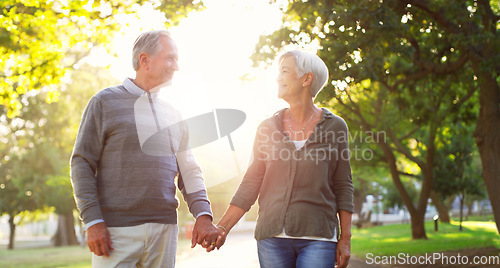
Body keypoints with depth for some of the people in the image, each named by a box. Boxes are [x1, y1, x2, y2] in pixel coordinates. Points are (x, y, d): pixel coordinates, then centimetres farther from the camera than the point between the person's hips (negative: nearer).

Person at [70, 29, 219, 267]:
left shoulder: (173, 115, 16)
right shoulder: (105, 102, 3)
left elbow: (188, 170, 13)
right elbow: (82, 164, -2)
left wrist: (203, 214, -3)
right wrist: (92, 221, -12)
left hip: (164, 229, 4)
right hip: (116, 230, -4)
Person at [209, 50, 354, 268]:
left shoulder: (335, 126, 3)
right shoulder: (268, 128, 7)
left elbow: (343, 187, 5)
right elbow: (250, 184, 7)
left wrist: (345, 238, 1)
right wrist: (222, 227, -1)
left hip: (318, 237, -2)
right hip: (273, 237, 2)